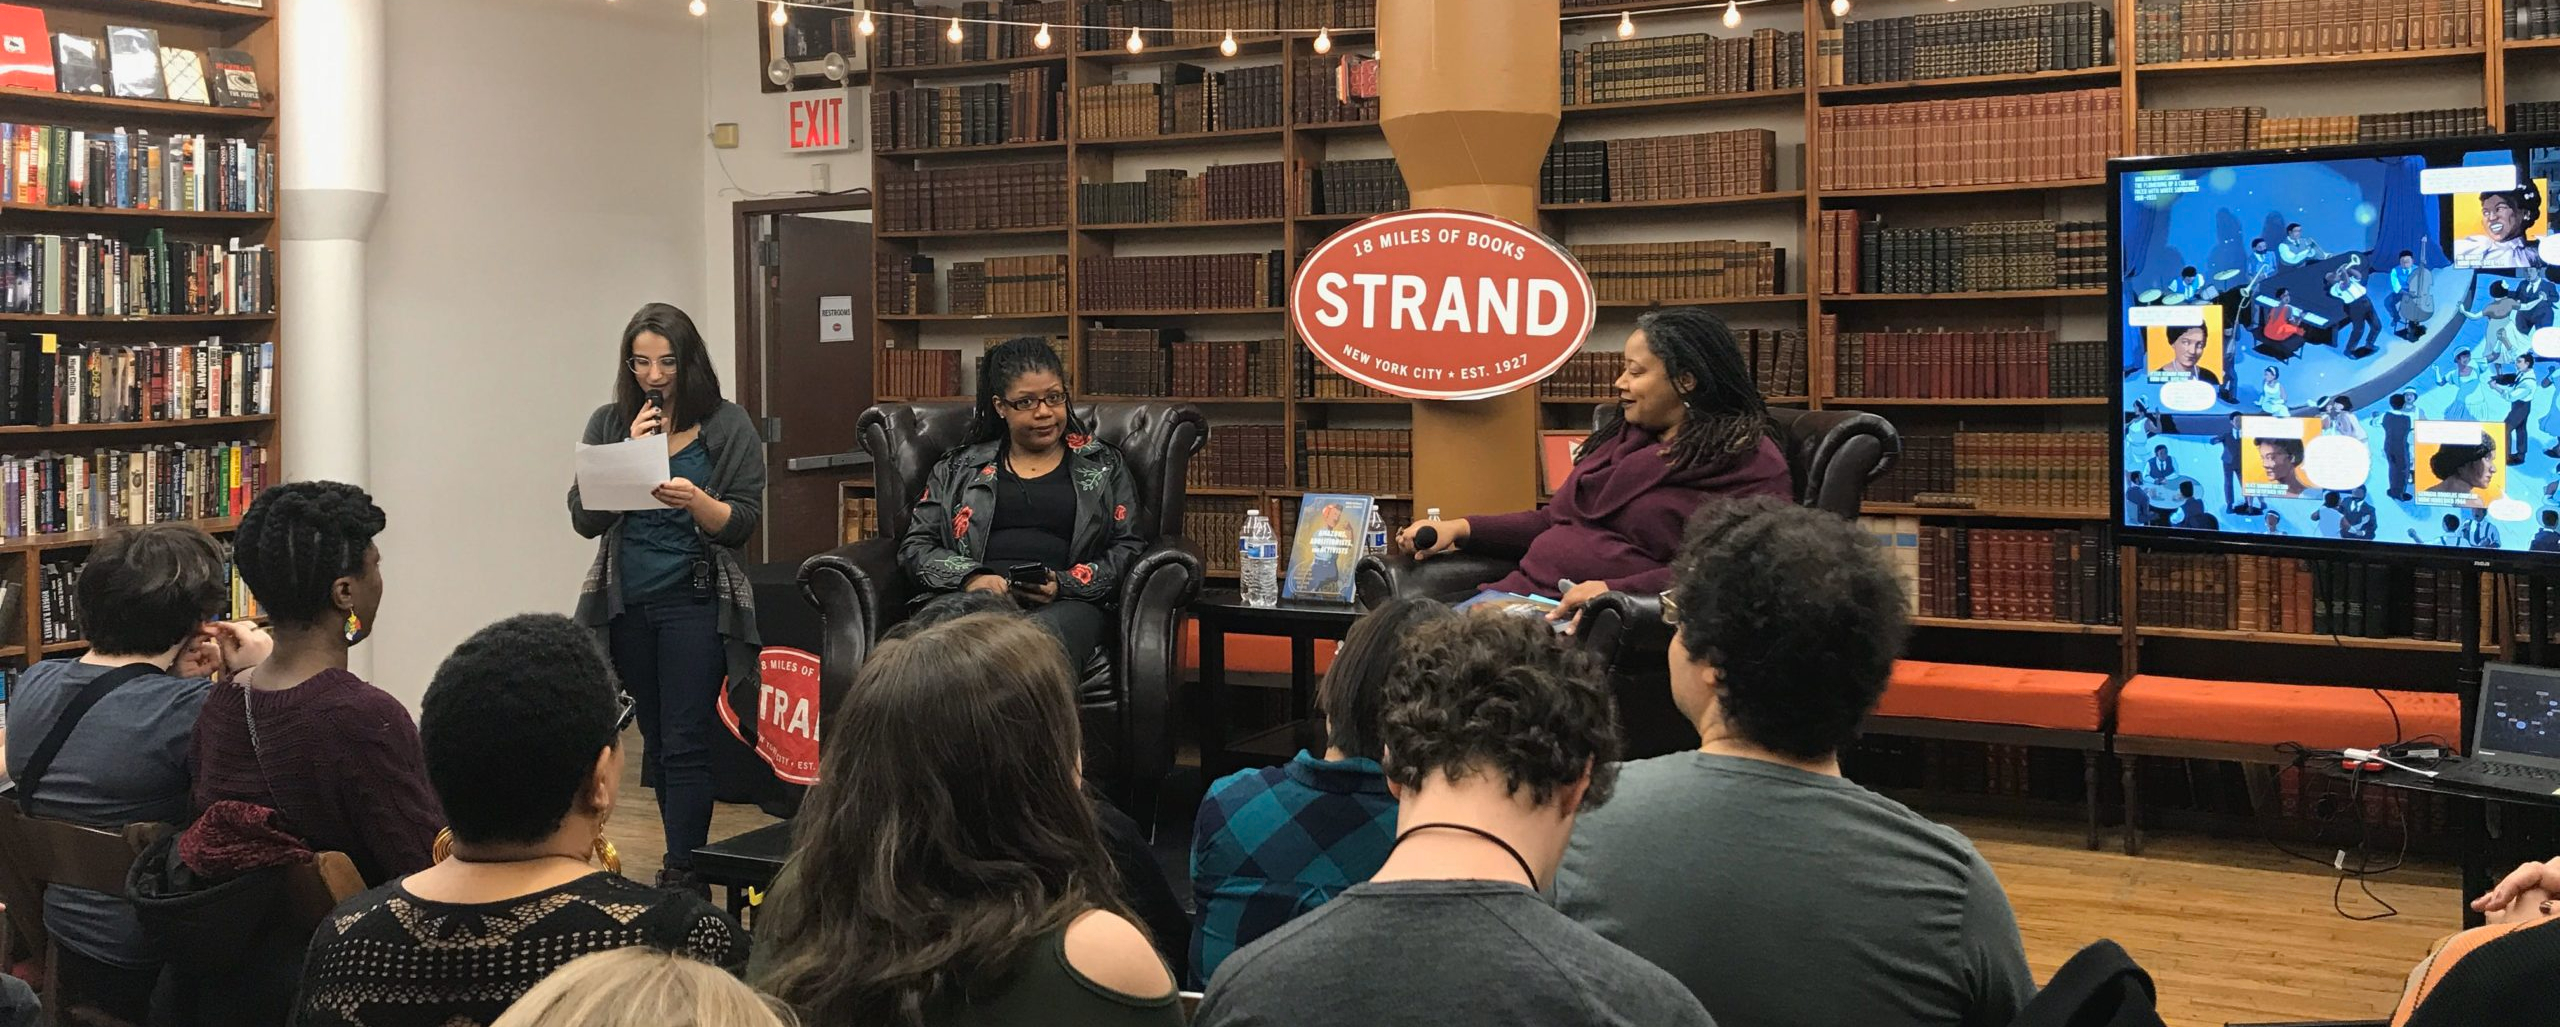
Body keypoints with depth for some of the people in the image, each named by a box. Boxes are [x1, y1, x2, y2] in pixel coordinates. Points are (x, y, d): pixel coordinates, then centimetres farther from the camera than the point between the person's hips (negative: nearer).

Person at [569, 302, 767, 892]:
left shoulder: (729, 427, -2)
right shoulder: (609, 424, 6)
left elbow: (743, 523, -6)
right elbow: (584, 518, -1)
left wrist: (695, 501, -26)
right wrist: (631, 454, -11)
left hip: (695, 601, -4)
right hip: (626, 604, 4)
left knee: (685, 746, -9)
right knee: (655, 740, 12)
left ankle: (682, 876, -8)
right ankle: (685, 860, 23)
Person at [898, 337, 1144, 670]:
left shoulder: (1105, 467, 22)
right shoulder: (959, 468, 25)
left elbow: (1128, 549, 13)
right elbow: (915, 546, 17)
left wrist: (1064, 584, -6)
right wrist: (970, 577, -5)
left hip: (1064, 603, -1)